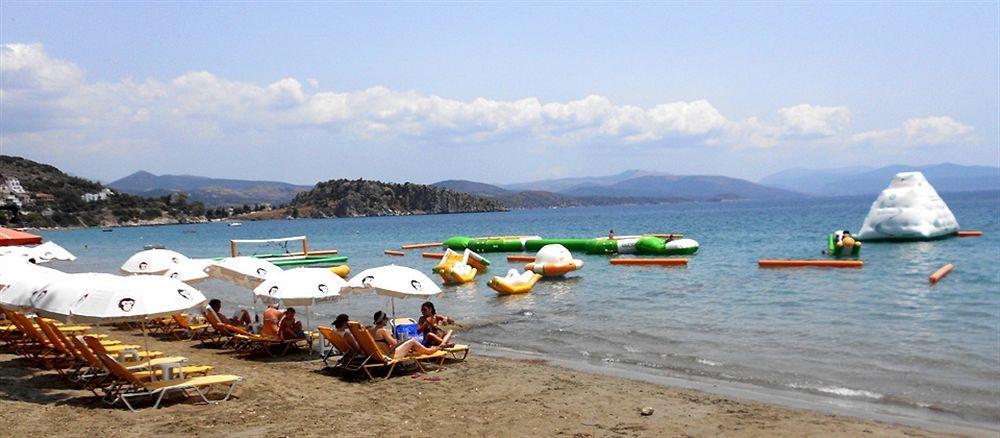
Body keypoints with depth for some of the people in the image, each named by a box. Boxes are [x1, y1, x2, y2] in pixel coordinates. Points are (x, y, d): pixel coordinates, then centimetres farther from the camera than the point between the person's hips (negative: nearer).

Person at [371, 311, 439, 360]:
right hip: (391, 355, -9)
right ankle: (428, 351, 26)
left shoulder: (372, 331, 6)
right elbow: (394, 343, -24)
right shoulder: (383, 330, -21)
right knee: (412, 341, 3)